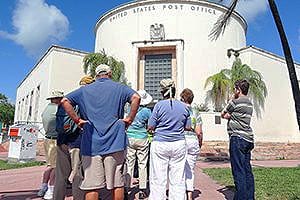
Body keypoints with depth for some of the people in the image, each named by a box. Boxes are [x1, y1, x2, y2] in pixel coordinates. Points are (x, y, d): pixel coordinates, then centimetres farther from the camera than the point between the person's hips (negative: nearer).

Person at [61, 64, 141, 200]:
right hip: (114, 143, -1)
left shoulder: (85, 90, 11)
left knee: (91, 185, 6)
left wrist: (77, 120, 2)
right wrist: (129, 119, -6)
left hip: (91, 144, 2)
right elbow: (136, 98, -12)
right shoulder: (119, 88, 6)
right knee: (117, 183, 9)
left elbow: (65, 101, 3)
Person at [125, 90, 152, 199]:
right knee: (142, 164, 7)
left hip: (129, 138, 2)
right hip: (142, 139, -2)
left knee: (129, 163, 8)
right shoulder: (147, 111, -9)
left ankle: (126, 187, 14)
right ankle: (142, 190, 13)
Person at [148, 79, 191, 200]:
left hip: (160, 144, -3)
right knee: (178, 179, 10)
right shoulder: (184, 107, 3)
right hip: (179, 144, 3)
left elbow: (150, 127, -7)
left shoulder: (159, 105, -8)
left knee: (158, 179, 5)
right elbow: (188, 127, 9)